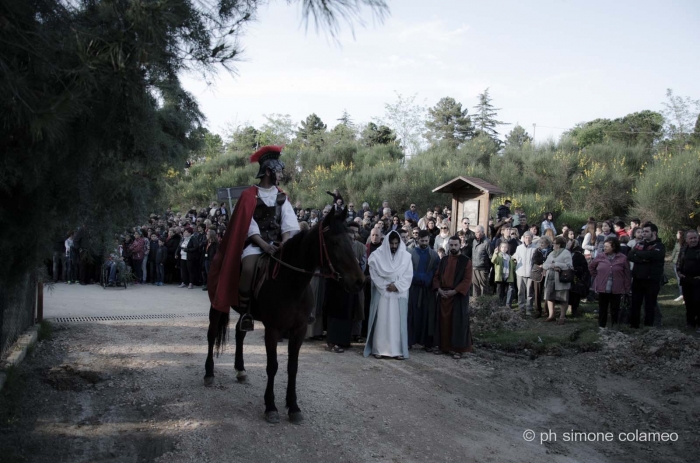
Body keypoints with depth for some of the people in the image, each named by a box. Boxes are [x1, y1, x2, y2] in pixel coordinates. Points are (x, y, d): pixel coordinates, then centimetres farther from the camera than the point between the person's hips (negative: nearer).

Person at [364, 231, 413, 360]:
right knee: (381, 320, 0)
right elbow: (374, 274, -5)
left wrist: (397, 286, -13)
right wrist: (386, 286, -12)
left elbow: (408, 275, -1)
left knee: (397, 321, 1)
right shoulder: (377, 255, -1)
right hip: (382, 292, -1)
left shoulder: (406, 256, 4)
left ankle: (398, 350, 3)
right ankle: (379, 349, 4)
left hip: (399, 294, 1)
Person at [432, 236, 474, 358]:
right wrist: (439, 289, -6)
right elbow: (436, 276, 12)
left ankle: (458, 348, 4)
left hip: (459, 296, -4)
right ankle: (443, 345, 17)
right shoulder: (443, 260, 10)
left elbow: (467, 280, -10)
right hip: (443, 295, 4)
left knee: (458, 322, -1)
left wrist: (454, 291, -16)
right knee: (443, 320, 8)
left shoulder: (466, 261, -4)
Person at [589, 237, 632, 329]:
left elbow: (627, 275, -5)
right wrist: (596, 277, 11)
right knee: (602, 308, 9)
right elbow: (591, 267, 17)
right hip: (602, 288, 2)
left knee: (615, 309, 9)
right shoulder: (600, 256, 0)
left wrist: (627, 289, -6)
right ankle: (601, 327, 19)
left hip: (616, 289, -2)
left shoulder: (622, 258, -7)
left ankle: (614, 327, 21)